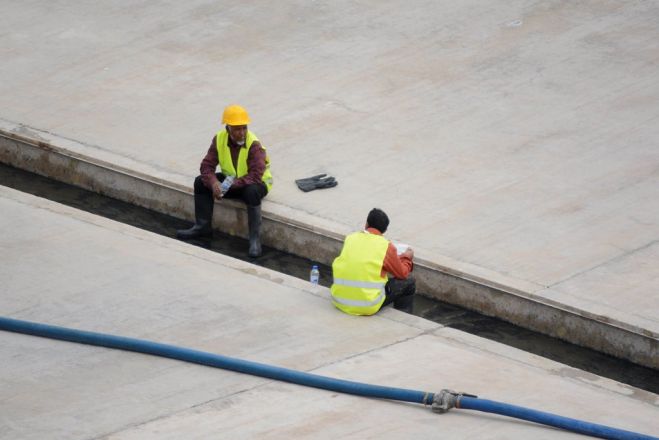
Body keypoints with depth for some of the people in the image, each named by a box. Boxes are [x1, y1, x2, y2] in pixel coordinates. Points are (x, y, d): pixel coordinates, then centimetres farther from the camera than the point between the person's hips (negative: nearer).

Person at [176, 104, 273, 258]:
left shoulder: (254, 145, -26)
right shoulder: (219, 139, -11)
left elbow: (255, 176, -34)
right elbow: (207, 166, -11)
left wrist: (230, 185, -37)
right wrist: (213, 182, -32)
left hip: (256, 183, -5)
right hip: (230, 180, 6)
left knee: (252, 192, -40)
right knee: (201, 182, -12)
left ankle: (255, 238, -31)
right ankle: (203, 226, -2)